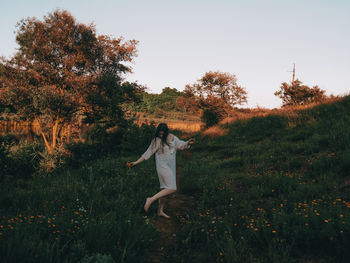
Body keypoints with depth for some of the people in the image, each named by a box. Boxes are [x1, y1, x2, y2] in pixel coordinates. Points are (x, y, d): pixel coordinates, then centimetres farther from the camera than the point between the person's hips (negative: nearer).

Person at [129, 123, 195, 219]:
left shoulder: (172, 138, 7)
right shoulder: (156, 141, -4)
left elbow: (181, 144, 3)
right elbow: (148, 153, 1)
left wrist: (188, 143, -20)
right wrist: (136, 162, 1)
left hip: (171, 167, 6)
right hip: (163, 166, -6)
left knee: (165, 189, 11)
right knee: (171, 189, -16)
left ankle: (160, 211, 20)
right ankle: (151, 199, -11)